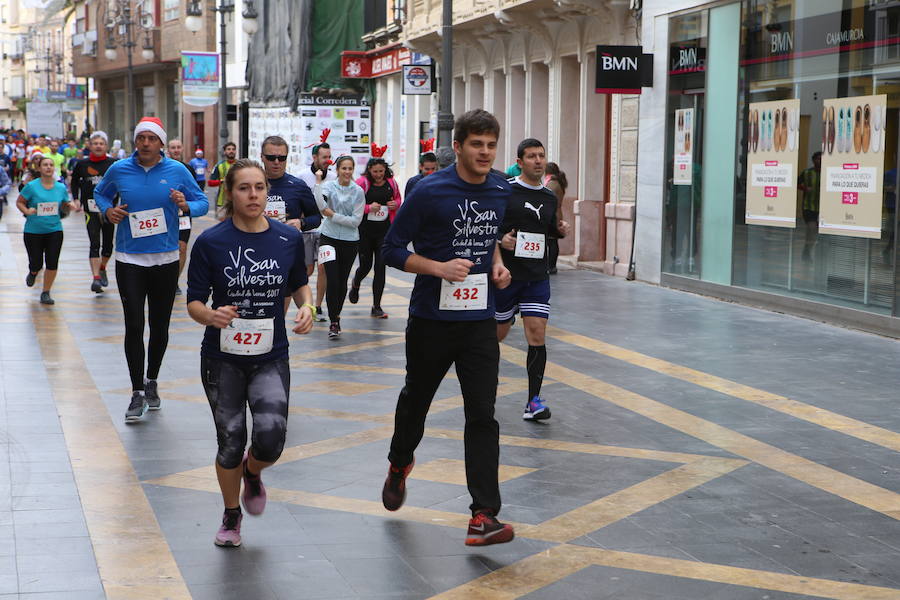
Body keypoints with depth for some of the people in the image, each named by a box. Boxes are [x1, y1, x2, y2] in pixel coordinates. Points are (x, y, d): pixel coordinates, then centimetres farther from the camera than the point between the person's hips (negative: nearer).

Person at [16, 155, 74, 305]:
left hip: (54, 230, 2)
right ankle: (33, 273, 42)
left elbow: (64, 209, 13)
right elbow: (19, 202, 0)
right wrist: (27, 211, -19)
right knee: (36, 264, 3)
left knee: (52, 263, -4)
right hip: (33, 231, -2)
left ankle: (46, 293, 12)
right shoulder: (32, 186, -7)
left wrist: (68, 207, -10)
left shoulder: (61, 188, 2)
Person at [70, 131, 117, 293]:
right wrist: (76, 199, 6)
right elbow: (74, 182, 18)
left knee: (108, 243, 12)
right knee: (94, 243, -11)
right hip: (91, 209, -1)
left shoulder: (113, 164, 0)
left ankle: (102, 269, 38)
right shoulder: (82, 164, 3)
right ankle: (96, 278, -16)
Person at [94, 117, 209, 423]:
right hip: (129, 259, -1)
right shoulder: (119, 170, -1)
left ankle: (151, 381, 32)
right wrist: (107, 210, -3)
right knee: (134, 326, -8)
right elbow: (100, 193, 17)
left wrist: (185, 206, -19)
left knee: (160, 326, 11)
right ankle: (137, 393, 0)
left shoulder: (177, 171, -2)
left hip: (166, 259, 1)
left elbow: (202, 202, 3)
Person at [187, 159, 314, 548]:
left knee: (270, 439, -17)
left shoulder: (289, 239, -2)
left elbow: (299, 283, 15)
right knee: (230, 443, 4)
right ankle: (231, 515, 31)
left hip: (270, 358, 1)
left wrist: (306, 307, -6)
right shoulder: (210, 242, -9)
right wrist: (211, 315, -26)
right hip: (222, 358, -1)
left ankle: (252, 472, 21)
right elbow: (194, 301, -5)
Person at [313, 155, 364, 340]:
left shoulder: (358, 192, -2)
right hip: (329, 238, -1)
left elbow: (356, 220, -6)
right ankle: (334, 323, -9)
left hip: (350, 241, 2)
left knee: (342, 281, 12)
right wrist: (318, 182, -25)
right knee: (332, 280, -13)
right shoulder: (328, 186, -3)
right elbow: (320, 205, -22)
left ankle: (336, 315, 32)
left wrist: (333, 215, -12)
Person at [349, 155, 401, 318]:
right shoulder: (362, 183, -7)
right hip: (365, 230, -2)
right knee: (365, 265, 6)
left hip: (384, 231, 2)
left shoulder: (391, 183, 5)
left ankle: (376, 307, 2)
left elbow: (398, 199, 20)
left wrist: (395, 204, -2)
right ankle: (355, 286, 45)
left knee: (380, 267, -3)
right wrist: (369, 208, -19)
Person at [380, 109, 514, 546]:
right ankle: (399, 465, 48)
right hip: (431, 318, -2)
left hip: (479, 322, 3)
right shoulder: (429, 191, -13)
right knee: (416, 399, 18)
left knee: (482, 415, -7)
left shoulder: (501, 191, 3)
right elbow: (392, 248, -9)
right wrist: (439, 268, -22)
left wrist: (496, 265, 3)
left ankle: (483, 516, -9)